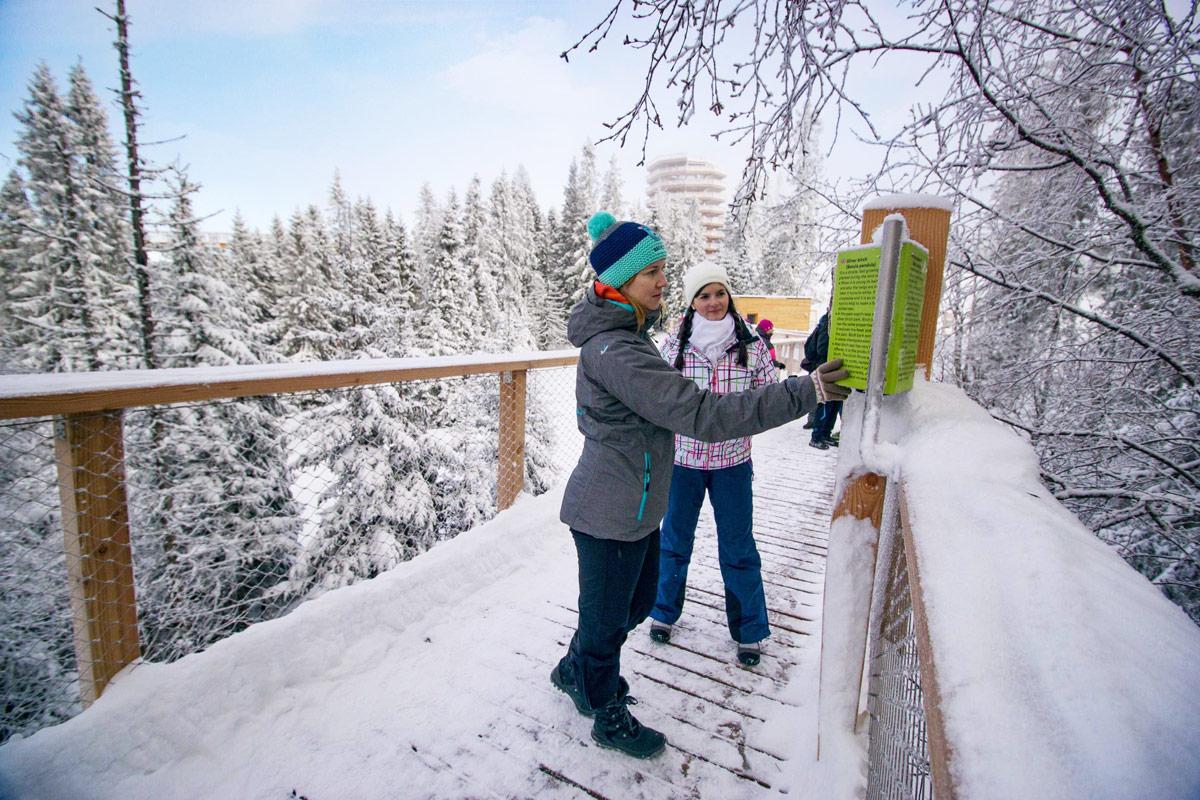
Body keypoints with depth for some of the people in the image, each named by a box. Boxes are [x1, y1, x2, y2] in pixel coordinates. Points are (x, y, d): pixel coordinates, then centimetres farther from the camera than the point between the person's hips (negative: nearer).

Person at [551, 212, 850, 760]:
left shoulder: (622, 333, 6)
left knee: (637, 600, 26)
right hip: (609, 514, -10)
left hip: (633, 505, 10)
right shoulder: (615, 351, -27)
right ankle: (609, 719, 41)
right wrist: (805, 393, -33)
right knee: (607, 617, 14)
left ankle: (575, 670, 52)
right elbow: (702, 415, -33)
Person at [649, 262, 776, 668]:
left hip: (732, 460, 0)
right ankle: (665, 611, 41)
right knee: (675, 539, 17)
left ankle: (750, 630, 33)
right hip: (683, 456, 1)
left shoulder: (752, 344, -4)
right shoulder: (674, 344, -5)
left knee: (738, 547, 11)